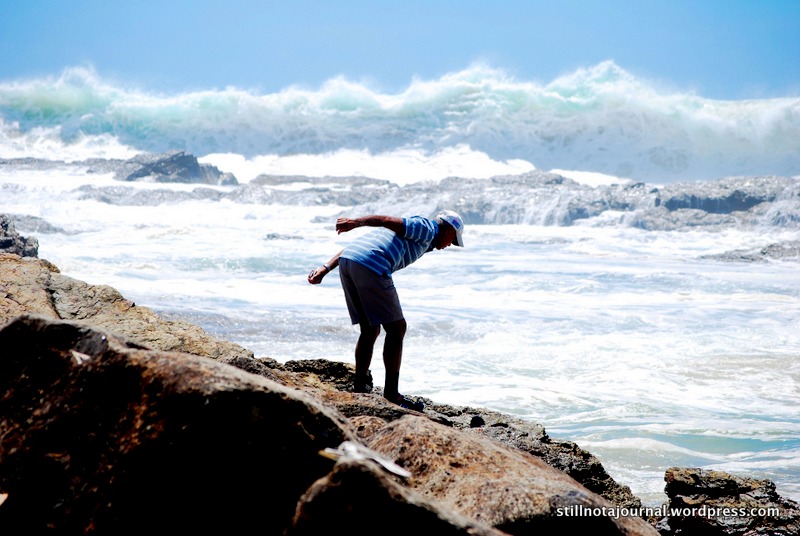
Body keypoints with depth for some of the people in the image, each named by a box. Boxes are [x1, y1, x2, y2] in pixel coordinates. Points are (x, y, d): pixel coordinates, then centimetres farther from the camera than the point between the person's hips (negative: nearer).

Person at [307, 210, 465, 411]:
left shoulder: (411, 229, 34)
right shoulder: (428, 229, 10)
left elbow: (357, 246, 26)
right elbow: (389, 220, -9)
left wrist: (326, 268, 18)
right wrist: (357, 222, -22)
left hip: (346, 261, 9)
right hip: (370, 267, -9)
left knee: (370, 330, 19)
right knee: (396, 329, 2)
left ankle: (360, 387, 18)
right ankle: (391, 395, 3)